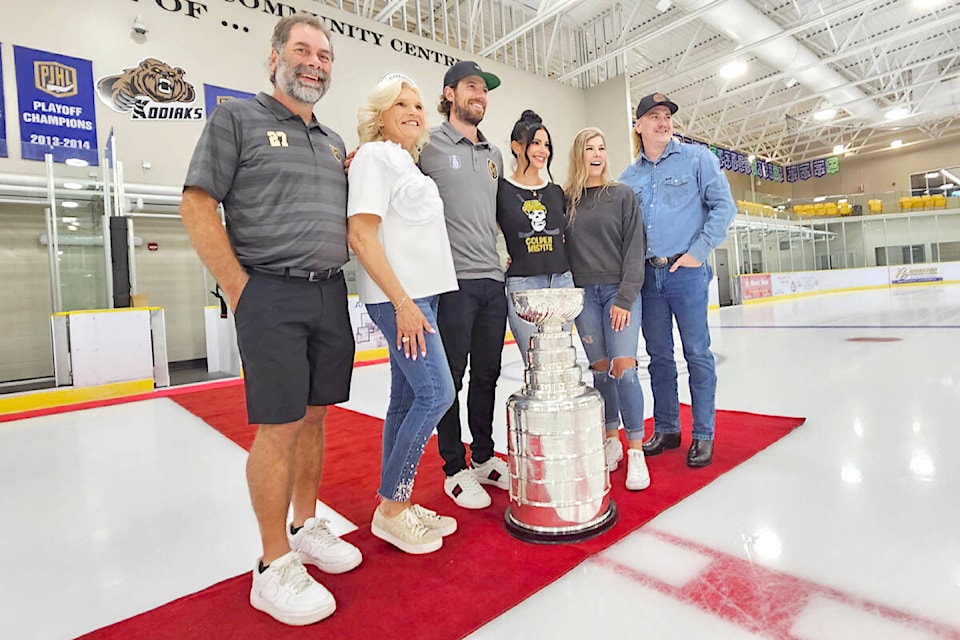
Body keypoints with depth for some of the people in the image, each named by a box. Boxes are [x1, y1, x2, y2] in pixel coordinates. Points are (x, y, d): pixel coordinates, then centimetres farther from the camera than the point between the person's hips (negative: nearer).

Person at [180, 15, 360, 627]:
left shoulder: (335, 142, 20)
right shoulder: (236, 117, 2)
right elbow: (197, 205, -5)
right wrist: (241, 290, -10)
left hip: (330, 294, 6)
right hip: (271, 294, -6)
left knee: (314, 416, 11)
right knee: (278, 426, -5)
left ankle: (306, 526, 28)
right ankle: (275, 567, 9)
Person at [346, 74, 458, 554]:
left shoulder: (406, 162, 22)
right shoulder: (374, 156, -4)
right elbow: (360, 235, -14)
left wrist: (414, 301, 14)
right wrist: (402, 302, -19)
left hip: (418, 295, 9)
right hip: (397, 297, -9)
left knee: (406, 399, 9)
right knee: (436, 393, -11)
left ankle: (397, 506, 20)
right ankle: (390, 509, 4)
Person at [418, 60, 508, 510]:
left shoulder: (494, 155, 20)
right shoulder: (429, 143, 0)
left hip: (493, 279, 7)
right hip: (453, 279, -6)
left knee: (487, 374, 12)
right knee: (449, 378, 2)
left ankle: (483, 457, 28)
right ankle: (455, 469, 16)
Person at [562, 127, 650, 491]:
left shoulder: (622, 195, 3)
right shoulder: (566, 199, 7)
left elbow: (634, 248, -2)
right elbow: (560, 248, 7)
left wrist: (625, 298, -10)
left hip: (620, 291, -2)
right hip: (584, 294, 2)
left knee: (623, 367, -10)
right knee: (600, 369, 6)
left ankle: (635, 451, 2)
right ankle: (611, 439, 22)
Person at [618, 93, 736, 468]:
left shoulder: (696, 158, 4)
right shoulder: (627, 178, 13)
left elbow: (723, 205, -1)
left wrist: (698, 251, -9)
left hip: (686, 271, -3)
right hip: (647, 275, 3)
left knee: (697, 353, 0)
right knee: (659, 356, 9)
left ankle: (703, 436, 11)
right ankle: (666, 430, 21)